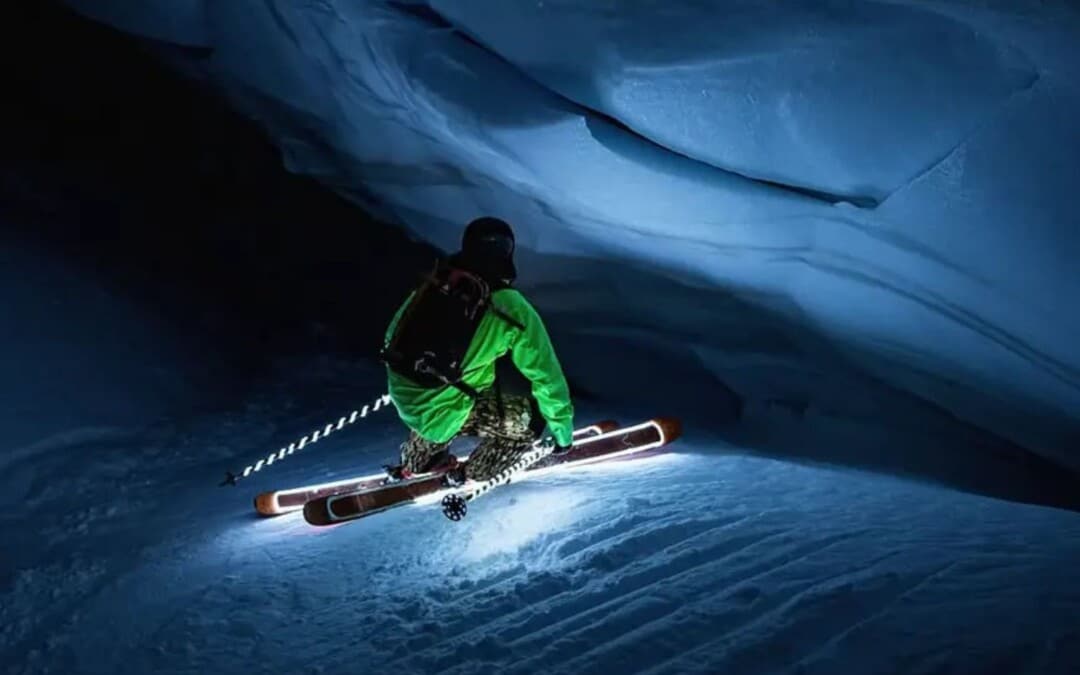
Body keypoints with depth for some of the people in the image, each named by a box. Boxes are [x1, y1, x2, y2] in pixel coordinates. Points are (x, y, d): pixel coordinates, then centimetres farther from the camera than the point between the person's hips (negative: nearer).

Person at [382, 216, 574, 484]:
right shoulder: (511, 309, -11)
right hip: (443, 412, -6)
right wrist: (562, 428, 9)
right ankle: (473, 476, 18)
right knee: (528, 417, 7)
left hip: (402, 399, 7)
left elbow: (392, 336, 16)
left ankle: (417, 461, 42)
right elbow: (545, 374, -5)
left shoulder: (433, 283, 4)